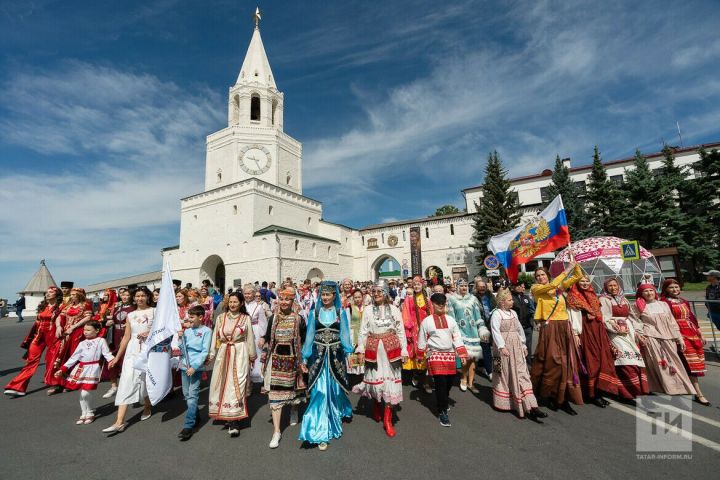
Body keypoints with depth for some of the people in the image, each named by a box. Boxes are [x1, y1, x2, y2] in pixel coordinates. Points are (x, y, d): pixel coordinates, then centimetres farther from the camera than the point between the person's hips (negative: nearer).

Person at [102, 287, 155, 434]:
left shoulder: (154, 311, 0)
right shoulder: (130, 315, 10)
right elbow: (126, 337, 11)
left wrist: (150, 333, -18)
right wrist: (117, 357, 10)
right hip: (132, 351, 3)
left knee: (146, 379, 7)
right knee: (126, 381, -5)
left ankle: (147, 407, 34)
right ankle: (120, 422, -5)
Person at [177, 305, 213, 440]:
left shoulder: (206, 331, -7)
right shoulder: (187, 330, 6)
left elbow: (205, 351, -10)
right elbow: (182, 349, 8)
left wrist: (194, 366, -15)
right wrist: (180, 338, -7)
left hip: (197, 366, -6)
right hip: (184, 365, 6)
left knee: (193, 395, -8)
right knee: (186, 394, 15)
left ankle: (188, 426, -4)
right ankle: (195, 416, 33)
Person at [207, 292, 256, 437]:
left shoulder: (246, 318, 0)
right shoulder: (221, 318, 6)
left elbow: (250, 338, 5)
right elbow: (215, 337, 10)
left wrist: (252, 356, 9)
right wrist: (211, 354, 8)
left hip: (240, 354, -3)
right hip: (223, 354, 3)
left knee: (236, 385, -5)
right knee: (222, 384, 5)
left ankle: (234, 421, 0)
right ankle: (226, 415, 22)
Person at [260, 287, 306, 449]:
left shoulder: (298, 319, -7)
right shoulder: (273, 317, 1)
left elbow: (304, 340, 0)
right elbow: (268, 337, 7)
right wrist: (263, 340, -13)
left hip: (292, 358, -1)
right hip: (275, 359, 1)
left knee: (292, 387, 18)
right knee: (275, 392, -1)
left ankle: (294, 410, 50)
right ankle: (276, 431, 7)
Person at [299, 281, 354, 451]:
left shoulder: (340, 312, 3)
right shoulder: (314, 312, 4)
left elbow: (345, 334, 4)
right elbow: (309, 335, 7)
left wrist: (349, 353, -6)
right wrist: (304, 358, 6)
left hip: (335, 355, 0)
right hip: (318, 356, 0)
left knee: (334, 390, 13)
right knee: (319, 393, -2)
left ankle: (336, 416, 42)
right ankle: (320, 431, 10)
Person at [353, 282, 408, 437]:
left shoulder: (394, 309, 1)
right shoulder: (368, 310, 1)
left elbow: (401, 331, 4)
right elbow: (363, 332, 3)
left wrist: (404, 351, 3)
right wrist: (361, 350, -2)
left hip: (391, 349, 0)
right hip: (373, 349, 0)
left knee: (390, 379, 1)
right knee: (375, 378, 9)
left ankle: (387, 419, 14)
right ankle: (376, 407, 39)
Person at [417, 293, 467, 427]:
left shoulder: (451, 320, 6)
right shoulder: (426, 321, -3)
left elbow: (457, 338, 5)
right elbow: (422, 340, 3)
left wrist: (462, 355, -1)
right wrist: (422, 356, 6)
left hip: (450, 355, 4)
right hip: (435, 355, -4)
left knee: (449, 382, 13)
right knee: (440, 383, -7)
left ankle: (442, 401, 42)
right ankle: (442, 411, 8)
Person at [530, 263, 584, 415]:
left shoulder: (559, 286, 15)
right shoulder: (536, 288, 0)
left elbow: (578, 277, 15)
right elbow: (552, 285, -16)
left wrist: (575, 265, 0)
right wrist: (567, 270, -11)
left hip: (564, 327, 5)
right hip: (549, 328, -5)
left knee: (566, 362, 5)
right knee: (552, 361, -3)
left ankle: (563, 398, 13)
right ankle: (552, 396, 16)